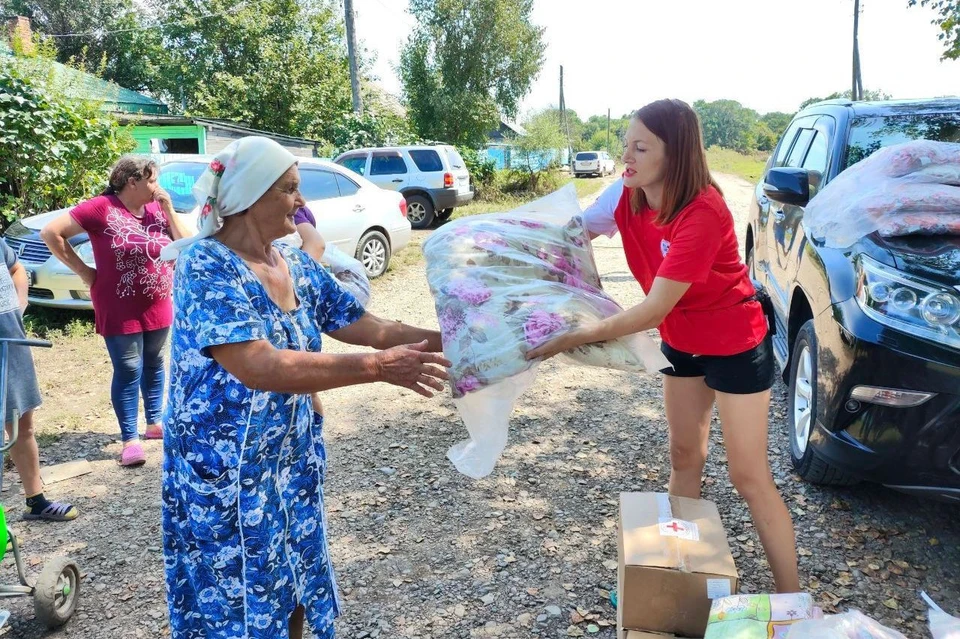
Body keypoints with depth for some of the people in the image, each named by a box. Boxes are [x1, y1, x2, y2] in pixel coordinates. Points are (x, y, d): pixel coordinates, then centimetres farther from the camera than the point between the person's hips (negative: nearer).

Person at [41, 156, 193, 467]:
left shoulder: (157, 209, 3)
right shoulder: (102, 208, -13)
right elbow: (51, 233, -12)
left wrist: (168, 209, -8)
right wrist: (83, 270, -10)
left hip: (158, 308, 5)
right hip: (120, 312, -5)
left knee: (154, 366, 17)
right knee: (129, 372, 0)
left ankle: (154, 422, 33)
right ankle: (130, 439, 9)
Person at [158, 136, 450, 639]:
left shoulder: (297, 265, 3)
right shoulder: (207, 265, -19)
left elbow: (370, 327, 3)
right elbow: (259, 368, -31)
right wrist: (379, 367, -33)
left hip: (292, 467, 7)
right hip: (225, 477, -6)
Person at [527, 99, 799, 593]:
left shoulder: (702, 213, -32)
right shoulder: (627, 196, -10)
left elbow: (655, 309, -35)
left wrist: (575, 338, -38)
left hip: (736, 347, -7)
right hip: (681, 343, 7)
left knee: (749, 477, -1)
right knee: (684, 457, 16)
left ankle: (791, 598, 14)